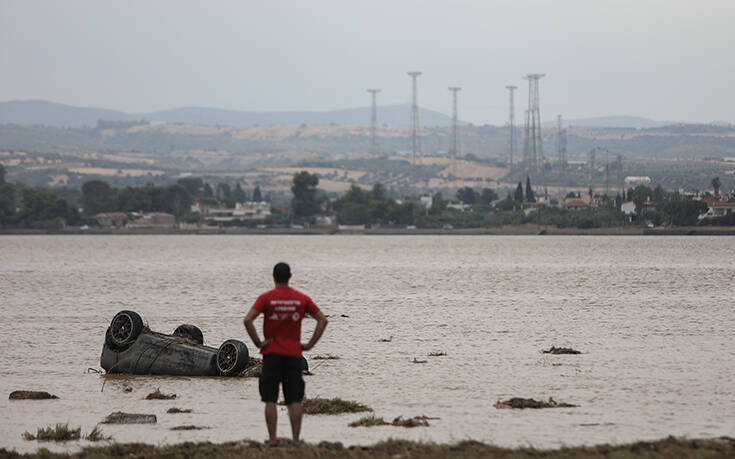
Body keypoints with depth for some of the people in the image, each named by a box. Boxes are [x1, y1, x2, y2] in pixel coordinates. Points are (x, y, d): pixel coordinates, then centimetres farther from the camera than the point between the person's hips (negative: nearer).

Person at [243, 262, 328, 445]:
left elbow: (247, 320, -16)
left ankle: (272, 439, -1)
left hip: (272, 354, -2)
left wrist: (258, 342, -7)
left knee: (270, 400, 2)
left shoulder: (266, 298, -4)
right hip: (294, 355, 2)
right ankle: (295, 440, 1)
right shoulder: (301, 299, 3)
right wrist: (310, 344, 2)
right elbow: (322, 320, 2)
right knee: (295, 400, 4)